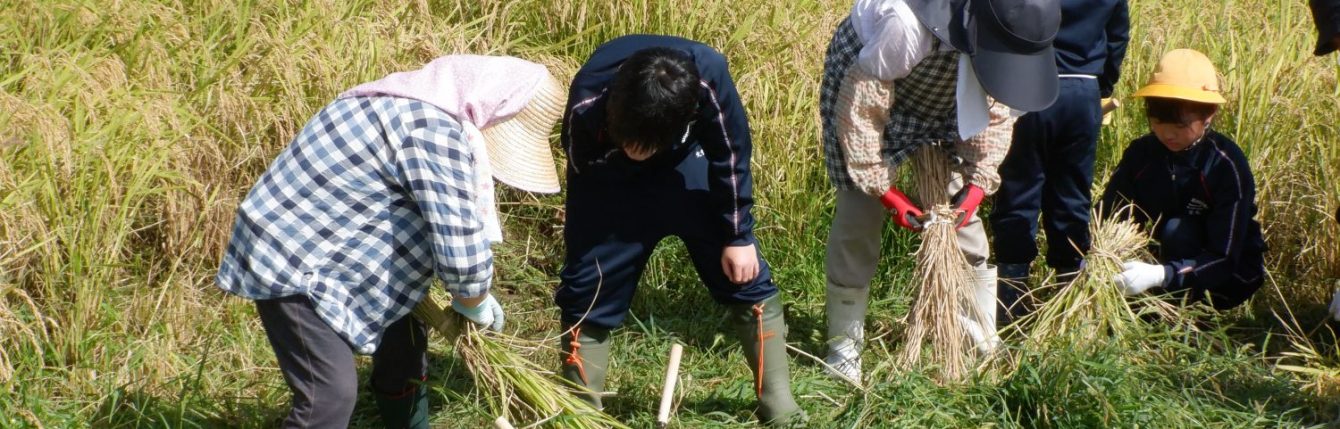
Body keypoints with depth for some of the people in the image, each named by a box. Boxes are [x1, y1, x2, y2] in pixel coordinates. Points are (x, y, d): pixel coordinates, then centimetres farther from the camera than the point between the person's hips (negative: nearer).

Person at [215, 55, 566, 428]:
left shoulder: (432, 109, 6)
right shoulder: (433, 131, -27)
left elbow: (452, 219, 17)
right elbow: (460, 252, -28)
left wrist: (474, 295, 10)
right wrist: (473, 301, -8)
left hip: (335, 250, 11)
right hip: (293, 263, -11)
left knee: (402, 353, 20)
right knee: (331, 395, -16)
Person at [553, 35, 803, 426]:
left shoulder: (707, 77, -39)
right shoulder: (587, 105, -39)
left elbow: (730, 151, -20)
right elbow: (581, 171, -17)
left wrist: (738, 235, -10)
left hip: (685, 162, 1)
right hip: (609, 178, -1)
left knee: (744, 274, 0)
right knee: (587, 293, -7)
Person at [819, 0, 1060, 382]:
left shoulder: (1004, 34, -26)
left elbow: (996, 110, -8)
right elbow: (860, 107, -31)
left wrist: (979, 182, -17)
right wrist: (884, 190, -25)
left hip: (940, 97, 5)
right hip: (865, 82, -5)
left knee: (962, 219, 3)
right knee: (859, 216, -8)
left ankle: (984, 344, 14)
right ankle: (843, 347, 4)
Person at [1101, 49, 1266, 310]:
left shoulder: (1226, 165, -23)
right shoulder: (1140, 154, -8)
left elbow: (1224, 259, -28)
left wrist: (1161, 275, -44)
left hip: (1229, 276, -4)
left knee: (1176, 230, -32)